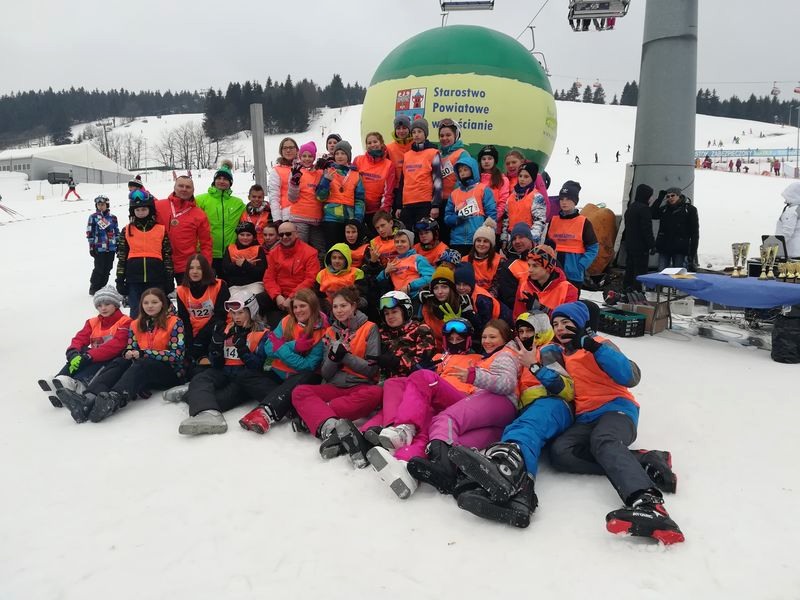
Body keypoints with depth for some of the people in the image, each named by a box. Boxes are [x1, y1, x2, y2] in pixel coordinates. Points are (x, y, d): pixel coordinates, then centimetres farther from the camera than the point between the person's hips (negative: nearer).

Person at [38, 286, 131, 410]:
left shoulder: (125, 322, -3)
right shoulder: (92, 323, 18)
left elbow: (116, 344, -20)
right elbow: (80, 339, 1)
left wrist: (89, 356, -30)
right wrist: (73, 352, -25)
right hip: (94, 359, 5)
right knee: (80, 353, -22)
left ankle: (76, 384, -55)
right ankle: (61, 378, -41)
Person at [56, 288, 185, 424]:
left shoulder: (174, 323, 1)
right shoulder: (136, 325, 16)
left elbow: (176, 355, -9)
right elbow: (130, 349, 12)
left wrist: (143, 353, -16)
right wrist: (129, 354, -13)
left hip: (169, 372, -4)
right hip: (141, 370, 4)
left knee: (140, 365, -34)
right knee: (120, 363, -25)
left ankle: (113, 400, -61)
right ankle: (89, 398, -52)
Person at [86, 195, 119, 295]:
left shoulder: (112, 218, 9)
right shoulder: (93, 217, -1)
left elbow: (116, 232, 14)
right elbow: (90, 233, -2)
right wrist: (91, 246, -6)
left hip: (111, 248, 4)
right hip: (99, 248, -4)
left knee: (107, 269, 8)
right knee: (99, 269, -4)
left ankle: (102, 287, 20)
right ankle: (94, 288, 10)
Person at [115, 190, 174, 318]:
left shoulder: (161, 229, 4)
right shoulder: (127, 230, 7)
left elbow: (168, 255, 5)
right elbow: (121, 256, 9)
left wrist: (169, 279, 3)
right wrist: (120, 279, 5)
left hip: (156, 279, -1)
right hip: (134, 280, 1)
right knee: (136, 314, 6)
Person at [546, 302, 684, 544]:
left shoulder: (597, 344, 8)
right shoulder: (558, 354, 25)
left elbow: (631, 377, -8)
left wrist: (597, 348, -16)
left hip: (616, 408, -4)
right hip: (585, 419, 4)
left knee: (603, 440, -39)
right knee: (559, 452, -29)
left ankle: (648, 503, -62)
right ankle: (643, 463, -31)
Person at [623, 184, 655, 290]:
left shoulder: (631, 207, 14)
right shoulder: (644, 208, -14)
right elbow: (647, 229, -18)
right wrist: (652, 244, -14)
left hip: (629, 245, 9)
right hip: (641, 246, -9)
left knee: (629, 269, 14)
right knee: (640, 270, -5)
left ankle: (626, 287, 19)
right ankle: (637, 290, -6)